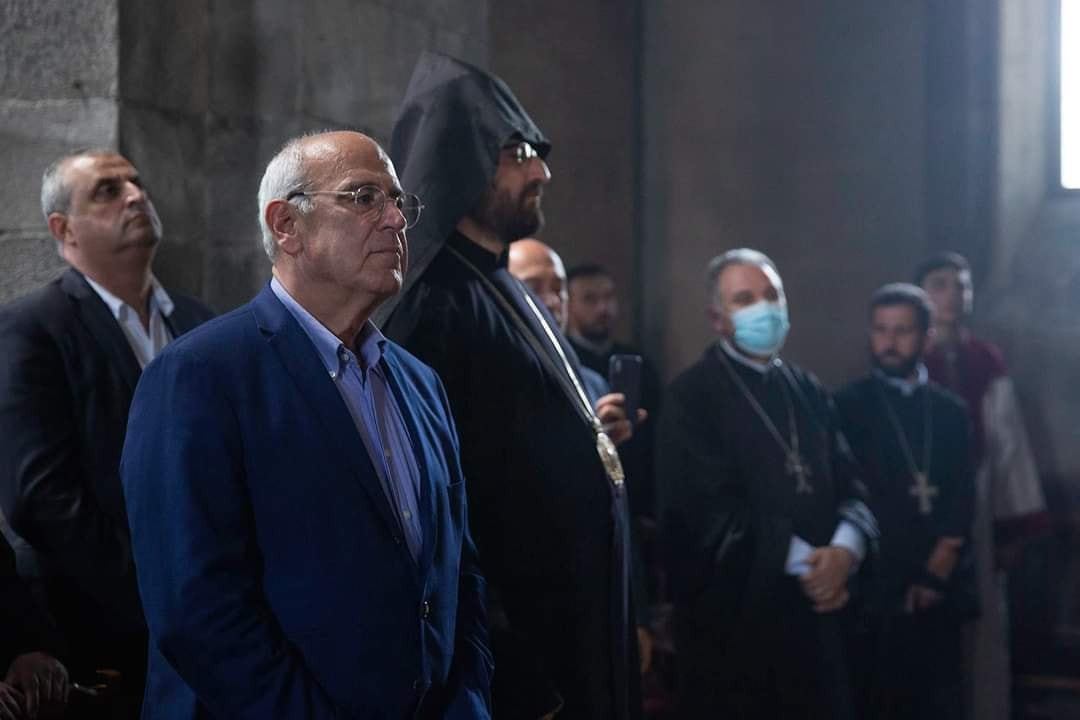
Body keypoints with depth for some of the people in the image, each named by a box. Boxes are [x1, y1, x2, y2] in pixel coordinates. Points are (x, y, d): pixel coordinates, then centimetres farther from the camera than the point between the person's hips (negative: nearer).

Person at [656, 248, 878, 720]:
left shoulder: (808, 391, 16)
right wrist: (803, 560, -14)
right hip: (733, 614, -5)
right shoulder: (693, 395, -5)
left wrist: (845, 549, -12)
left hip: (816, 606, 6)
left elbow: (849, 486, 9)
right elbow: (710, 507, -14)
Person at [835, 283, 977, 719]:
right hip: (876, 589, -3)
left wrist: (939, 567, -8)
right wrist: (922, 571, -5)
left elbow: (963, 499, 7)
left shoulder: (951, 411, 13)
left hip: (942, 589, 3)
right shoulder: (848, 407, 2)